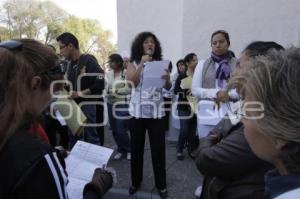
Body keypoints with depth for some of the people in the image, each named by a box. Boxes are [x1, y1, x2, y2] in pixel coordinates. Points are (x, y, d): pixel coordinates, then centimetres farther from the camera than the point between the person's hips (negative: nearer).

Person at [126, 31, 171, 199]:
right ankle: (136, 181, 27)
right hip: (138, 111, 0)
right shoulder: (133, 63, 6)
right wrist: (142, 64, -17)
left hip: (156, 111, 0)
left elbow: (168, 87, -1)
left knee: (158, 149, 4)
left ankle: (161, 184, 19)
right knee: (136, 148, 9)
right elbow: (131, 82, -11)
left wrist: (167, 78, -22)